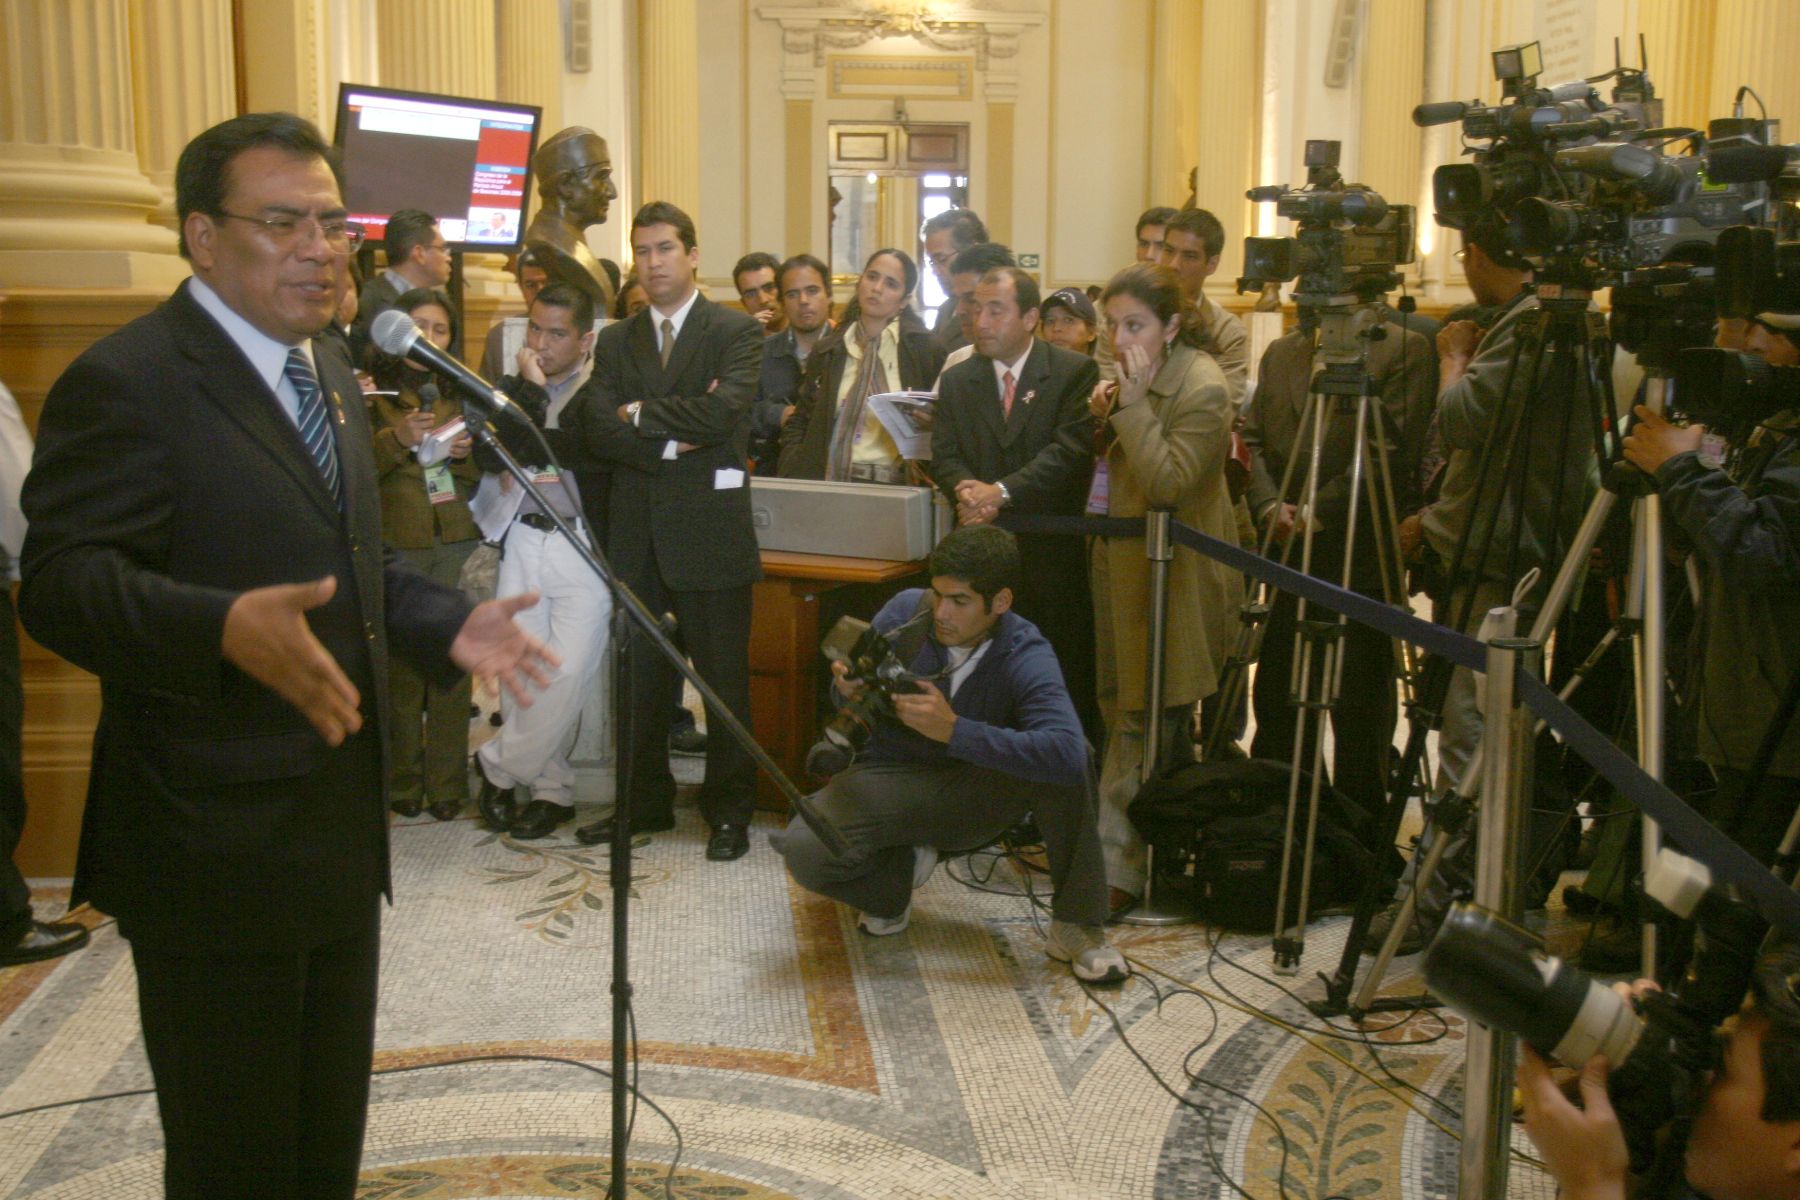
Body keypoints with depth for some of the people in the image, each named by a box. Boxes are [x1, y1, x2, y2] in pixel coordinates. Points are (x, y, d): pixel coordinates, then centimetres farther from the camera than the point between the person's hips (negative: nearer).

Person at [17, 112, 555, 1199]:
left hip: (341, 830, 9)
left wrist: (447, 625, 5)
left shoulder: (331, 375, 13)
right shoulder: (127, 382, -16)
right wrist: (226, 628, -40)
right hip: (217, 853, -8)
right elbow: (62, 584, -23)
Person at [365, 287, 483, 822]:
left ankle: (447, 783, 9)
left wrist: (465, 453, -4)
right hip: (396, 542, -3)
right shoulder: (370, 394, 4)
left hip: (457, 542, 3)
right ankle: (402, 781, 10)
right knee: (401, 663, -4)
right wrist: (397, 438, -15)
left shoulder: (460, 393, 16)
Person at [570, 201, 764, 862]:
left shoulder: (736, 332, 0)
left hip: (710, 528, -4)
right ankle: (644, 801, 24)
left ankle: (729, 810, 14)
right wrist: (671, 444, -12)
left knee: (724, 678, 3)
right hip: (637, 533, 4)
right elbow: (597, 429, 0)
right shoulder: (615, 342, 13)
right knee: (639, 677, 11)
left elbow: (721, 411, -16)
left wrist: (641, 414, -7)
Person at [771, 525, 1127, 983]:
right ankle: (902, 866, 7)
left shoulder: (1026, 657, -20)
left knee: (1066, 766, -31)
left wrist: (954, 730, -42)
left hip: (974, 793, -1)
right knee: (804, 851, -28)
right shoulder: (906, 610, -12)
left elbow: (1067, 752, -40)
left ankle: (1076, 926, -13)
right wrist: (850, 692, -24)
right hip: (890, 778, 2)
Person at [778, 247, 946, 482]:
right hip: (827, 483, 2)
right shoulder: (825, 351, 14)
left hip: (893, 488, -2)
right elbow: (798, 424, 18)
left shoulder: (928, 350, 5)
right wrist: (792, 478, 4)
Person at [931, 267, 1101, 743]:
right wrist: (965, 488, -16)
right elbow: (944, 454, 7)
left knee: (1067, 682, 2)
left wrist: (1001, 491, -21)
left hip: (1054, 547, -3)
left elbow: (1071, 451, -12)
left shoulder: (1076, 372, -1)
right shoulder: (956, 380, 13)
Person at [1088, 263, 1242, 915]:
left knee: (1139, 724, -7)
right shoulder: (1137, 378, 12)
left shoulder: (1203, 388, -16)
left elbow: (1167, 484, -24)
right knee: (1141, 717, 15)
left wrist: (1132, 404, -24)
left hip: (1169, 577, -9)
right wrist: (1107, 422, 3)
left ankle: (1116, 871, -3)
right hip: (1122, 564, 9)